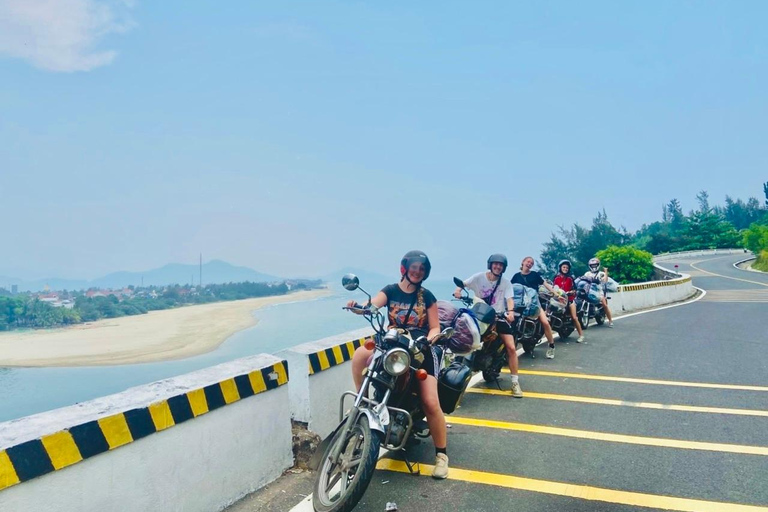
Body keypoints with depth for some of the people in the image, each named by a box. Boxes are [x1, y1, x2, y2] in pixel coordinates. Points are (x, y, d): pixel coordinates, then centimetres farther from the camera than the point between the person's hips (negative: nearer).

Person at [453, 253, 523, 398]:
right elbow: (463, 283, 0)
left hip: (499, 317, 0)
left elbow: (509, 299, -13)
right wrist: (458, 290, -24)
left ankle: (515, 382, -2)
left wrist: (511, 311, -34)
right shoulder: (479, 277, 0)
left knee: (511, 348, -10)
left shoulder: (506, 283, 0)